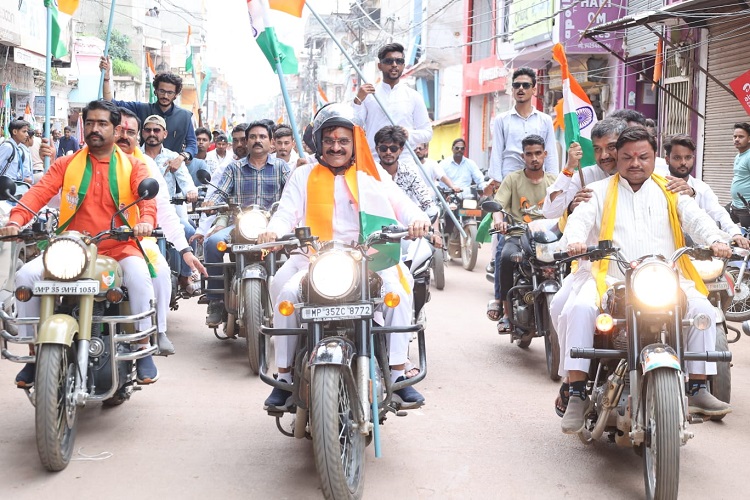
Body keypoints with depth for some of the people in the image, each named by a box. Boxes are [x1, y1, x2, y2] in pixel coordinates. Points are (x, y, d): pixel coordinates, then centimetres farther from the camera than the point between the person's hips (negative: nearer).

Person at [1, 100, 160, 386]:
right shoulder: (66, 165, 12)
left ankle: (143, 350, -18)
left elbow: (148, 196, -10)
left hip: (119, 247, -2)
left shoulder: (132, 166, 8)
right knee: (26, 275, -19)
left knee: (139, 276, -33)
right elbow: (40, 191, -4)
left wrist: (146, 220, -35)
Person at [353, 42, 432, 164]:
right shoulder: (367, 94, 9)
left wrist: (408, 134, -9)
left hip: (405, 163, 1)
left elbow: (427, 132, 11)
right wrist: (358, 101, -10)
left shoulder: (414, 97, 11)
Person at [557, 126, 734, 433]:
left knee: (703, 309, -21)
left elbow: (696, 218, 5)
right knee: (580, 308, -30)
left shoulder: (671, 193, 19)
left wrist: (716, 241, -17)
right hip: (609, 277, -2)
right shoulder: (599, 191, 16)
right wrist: (575, 241, -24)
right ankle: (577, 393, -24)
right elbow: (579, 219, 0)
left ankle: (697, 389, -10)